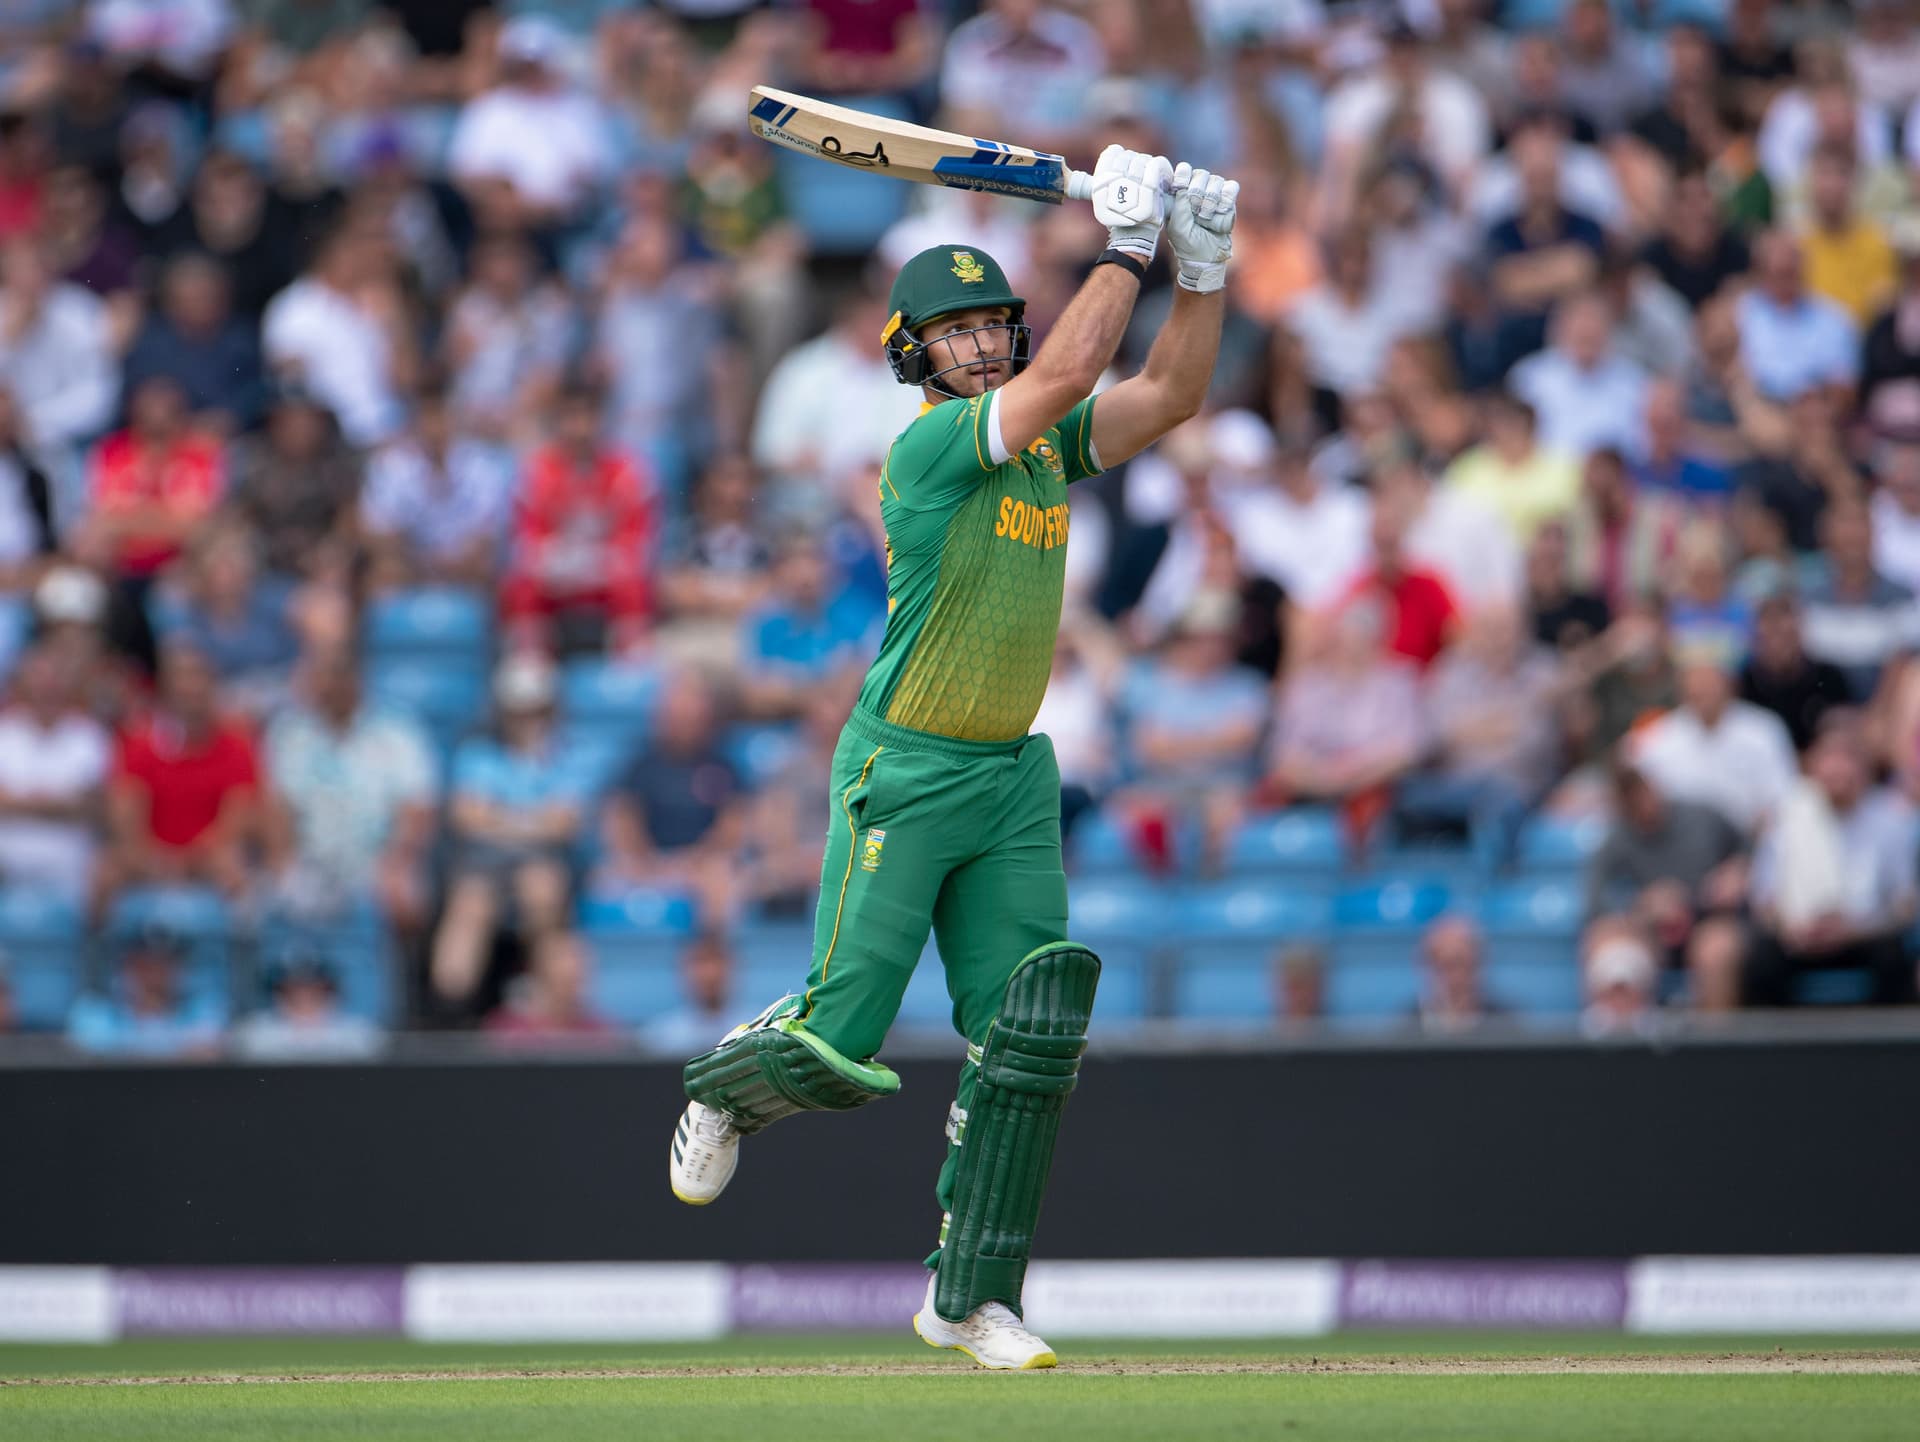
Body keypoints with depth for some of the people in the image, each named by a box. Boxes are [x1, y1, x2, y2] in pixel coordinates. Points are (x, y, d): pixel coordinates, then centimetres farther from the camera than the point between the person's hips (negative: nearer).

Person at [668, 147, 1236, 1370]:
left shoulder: (1046, 445, 10)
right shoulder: (925, 446, -14)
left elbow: (1169, 395, 4)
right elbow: (1067, 373, -24)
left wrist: (1204, 267, -6)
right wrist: (1127, 246, -18)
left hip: (1012, 782, 7)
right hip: (902, 773, -7)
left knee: (1026, 1040, -3)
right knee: (840, 1046, -6)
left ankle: (972, 1297, 2)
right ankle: (725, 1091, 29)